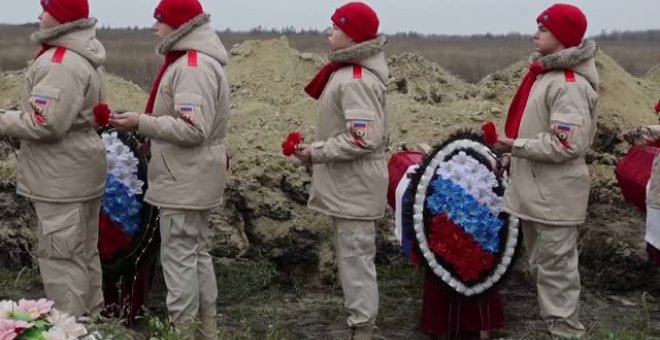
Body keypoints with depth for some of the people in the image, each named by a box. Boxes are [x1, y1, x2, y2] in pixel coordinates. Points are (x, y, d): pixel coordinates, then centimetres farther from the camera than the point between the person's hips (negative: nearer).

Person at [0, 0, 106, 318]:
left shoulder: (62, 64, -21)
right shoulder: (81, 58, 12)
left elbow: (44, 123, -26)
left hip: (63, 179, -11)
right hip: (77, 173, 11)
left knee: (60, 255, -3)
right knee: (83, 251, 19)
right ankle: (90, 318, 31)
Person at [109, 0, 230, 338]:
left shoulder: (192, 67, -20)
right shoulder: (198, 61, 14)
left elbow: (193, 129, -27)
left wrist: (141, 123, -22)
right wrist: (147, 122, 11)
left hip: (185, 180, -11)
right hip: (192, 178, 11)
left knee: (179, 257, -3)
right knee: (196, 252, 16)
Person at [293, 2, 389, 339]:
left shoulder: (357, 81, -21)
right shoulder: (348, 73, 11)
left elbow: (364, 140, -27)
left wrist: (316, 152, -19)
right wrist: (318, 148, 9)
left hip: (354, 187, -10)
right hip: (347, 186, 10)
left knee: (356, 258, -2)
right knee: (351, 256, 17)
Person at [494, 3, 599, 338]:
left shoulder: (570, 84, -20)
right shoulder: (545, 74, 11)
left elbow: (566, 145, -26)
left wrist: (516, 146, -20)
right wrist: (515, 148, 16)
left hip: (554, 196, -10)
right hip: (535, 191, 10)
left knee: (555, 268, -3)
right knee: (540, 266, 19)